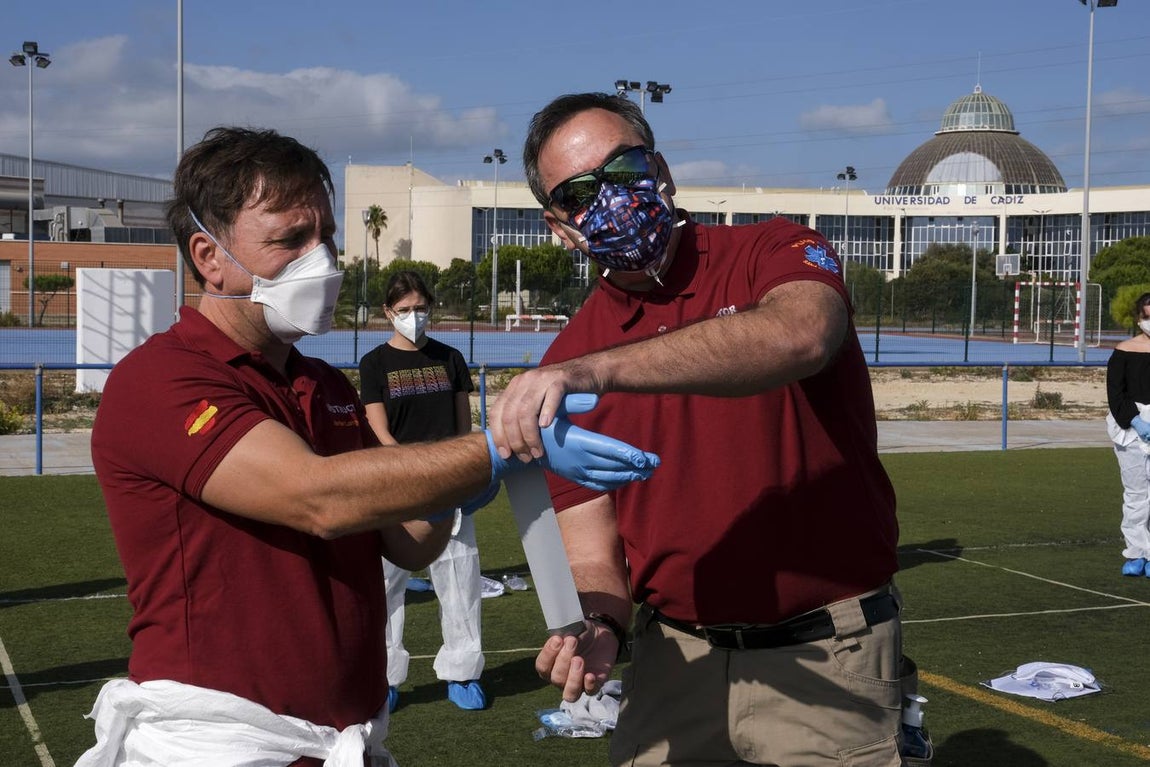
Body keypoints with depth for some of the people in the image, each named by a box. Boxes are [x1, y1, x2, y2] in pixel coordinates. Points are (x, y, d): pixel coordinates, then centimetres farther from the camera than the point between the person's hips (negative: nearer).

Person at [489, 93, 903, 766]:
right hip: (676, 658, 3)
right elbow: (594, 554, 3)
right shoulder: (565, 365, 3)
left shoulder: (772, 255, -6)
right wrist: (598, 627, -20)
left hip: (825, 662, -3)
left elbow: (797, 336, -31)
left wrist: (595, 370, -38)